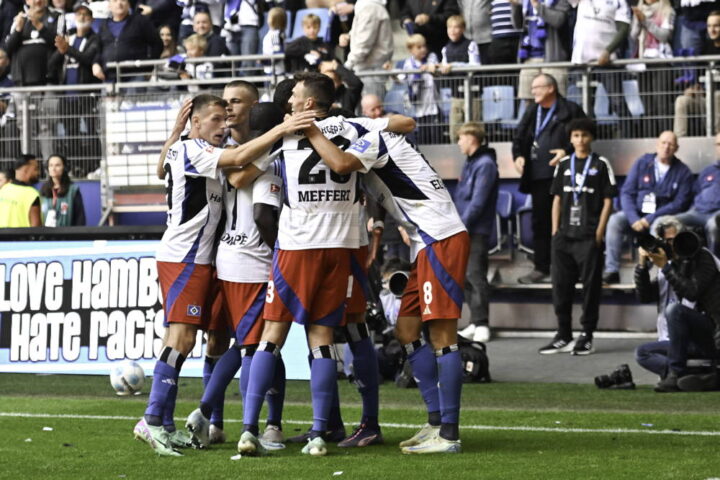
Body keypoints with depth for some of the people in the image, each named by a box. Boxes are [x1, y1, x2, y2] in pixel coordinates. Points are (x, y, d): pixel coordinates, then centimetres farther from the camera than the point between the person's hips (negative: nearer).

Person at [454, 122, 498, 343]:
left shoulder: (485, 165, -12)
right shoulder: (471, 163, 17)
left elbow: (478, 201, -19)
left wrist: (462, 225, -20)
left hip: (477, 231, -10)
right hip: (464, 230, 10)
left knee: (475, 275, -11)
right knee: (466, 277, 10)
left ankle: (482, 324, -11)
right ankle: (476, 323, 15)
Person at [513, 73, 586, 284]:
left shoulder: (570, 111, -1)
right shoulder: (532, 113, 17)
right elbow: (519, 137, 20)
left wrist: (566, 151, -16)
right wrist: (518, 156, 2)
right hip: (538, 177, 6)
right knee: (540, 222, 7)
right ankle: (541, 268, 12)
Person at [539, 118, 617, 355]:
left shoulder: (601, 165, 1)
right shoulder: (564, 164, 12)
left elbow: (608, 201, -1)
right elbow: (557, 199, 14)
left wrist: (599, 233, -8)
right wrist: (555, 231, 6)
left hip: (589, 238, -4)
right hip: (564, 237, 4)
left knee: (590, 286, -1)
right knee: (561, 285, 6)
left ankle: (587, 337, 5)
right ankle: (563, 336, 14)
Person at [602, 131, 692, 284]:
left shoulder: (683, 172, 2)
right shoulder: (642, 163, 7)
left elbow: (680, 203, -5)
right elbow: (626, 193, 3)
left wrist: (651, 219, -16)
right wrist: (633, 218, -15)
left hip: (662, 216, -2)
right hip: (637, 213, 2)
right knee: (614, 220, -27)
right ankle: (611, 270, -31)